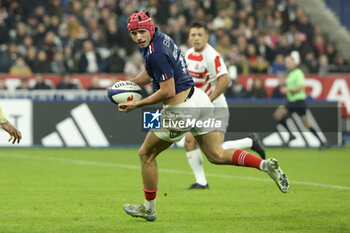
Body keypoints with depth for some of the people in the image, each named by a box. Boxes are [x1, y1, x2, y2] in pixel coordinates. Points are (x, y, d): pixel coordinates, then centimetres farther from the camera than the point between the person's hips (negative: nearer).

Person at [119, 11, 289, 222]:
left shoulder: (156, 53, -21)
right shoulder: (161, 38, 9)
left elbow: (168, 92, -21)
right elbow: (151, 73, 24)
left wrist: (137, 105, -15)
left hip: (181, 110, -9)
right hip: (199, 98, 9)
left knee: (146, 155, 10)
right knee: (217, 155, 12)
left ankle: (149, 208, 21)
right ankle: (265, 165, -4)